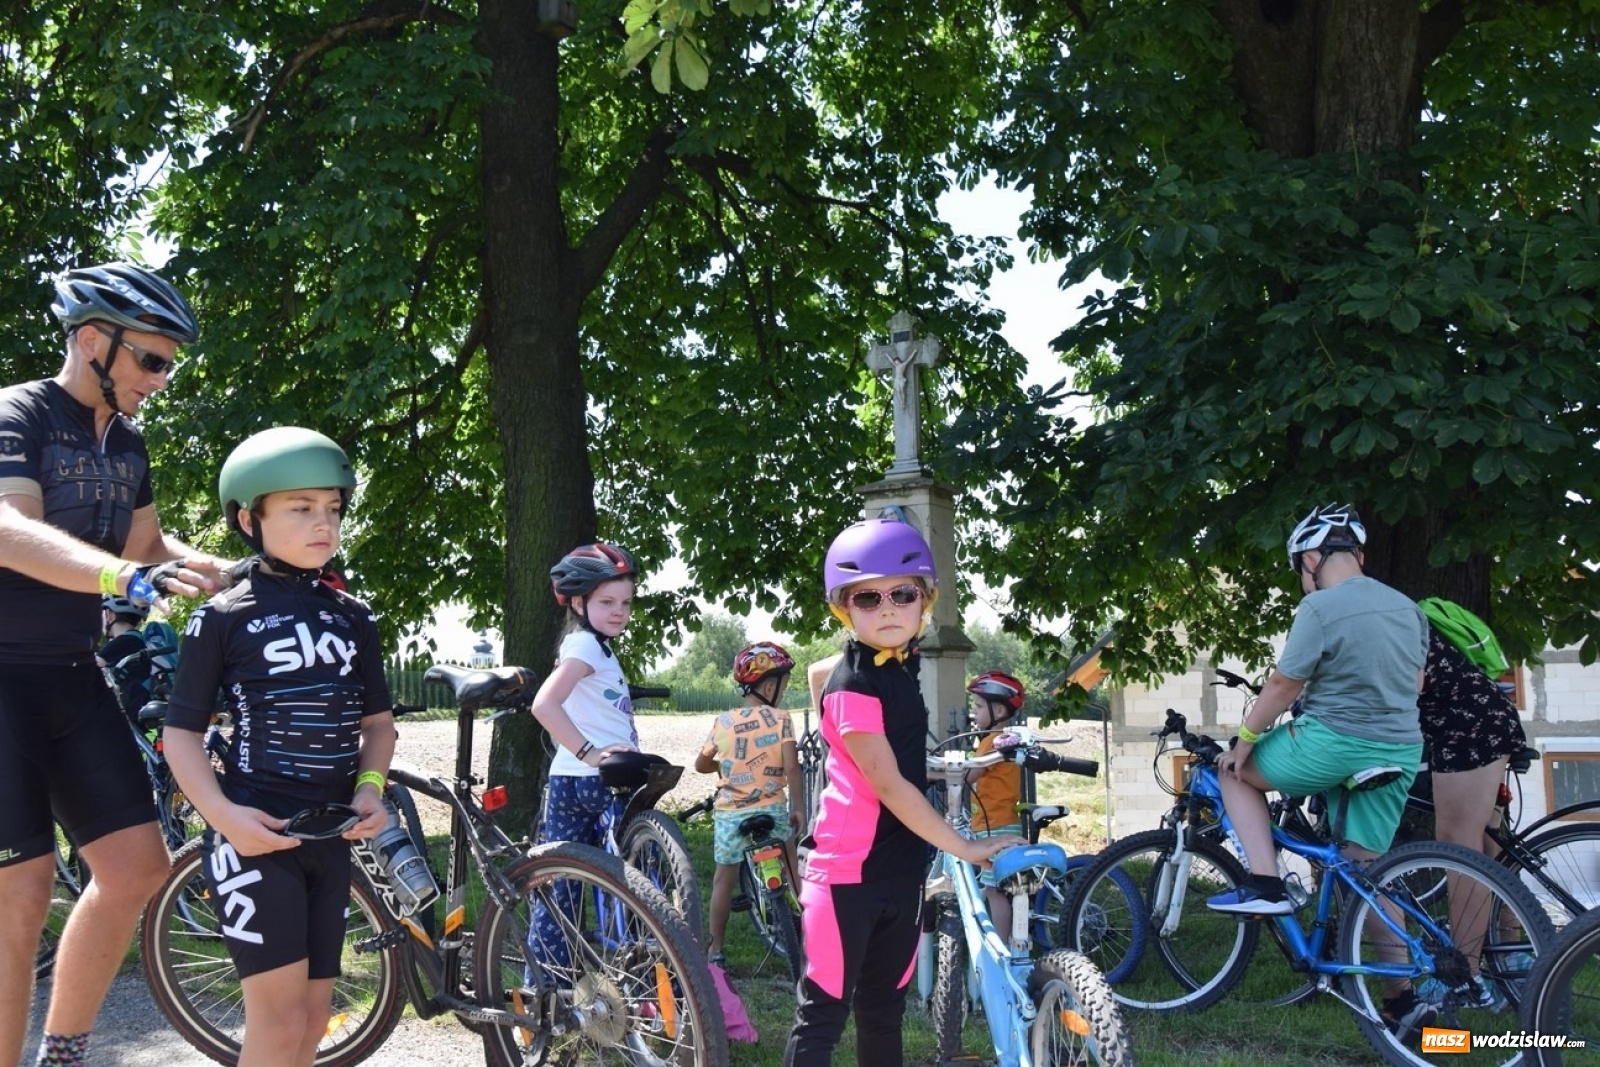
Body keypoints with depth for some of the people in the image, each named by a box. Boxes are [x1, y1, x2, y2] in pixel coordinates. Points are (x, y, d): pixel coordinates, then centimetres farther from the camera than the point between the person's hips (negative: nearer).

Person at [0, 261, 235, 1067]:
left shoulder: (126, 445, 11)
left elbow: (146, 543, 24)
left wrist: (230, 572, 6)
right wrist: (131, 578, -44)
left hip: (72, 675, 8)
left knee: (136, 865, 3)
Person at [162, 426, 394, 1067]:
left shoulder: (353, 619, 11)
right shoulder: (222, 618, -3)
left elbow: (377, 720, 17)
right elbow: (182, 731, -4)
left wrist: (370, 787, -2)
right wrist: (224, 813, -18)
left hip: (331, 835, 5)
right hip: (255, 834, -5)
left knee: (315, 1013, 8)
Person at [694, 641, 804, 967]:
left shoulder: (724, 722, 1)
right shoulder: (780, 719, -7)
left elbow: (700, 764, 9)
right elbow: (792, 766, -15)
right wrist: (798, 806, -7)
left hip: (729, 813, 2)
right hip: (772, 810, -2)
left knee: (724, 879, 12)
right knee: (793, 870, 16)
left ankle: (715, 949, 15)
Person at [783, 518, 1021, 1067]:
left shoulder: (900, 667, 7)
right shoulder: (853, 685, -18)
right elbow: (889, 785, -20)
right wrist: (965, 848, -17)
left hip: (901, 870, 8)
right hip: (847, 872, -8)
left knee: (884, 1009, 16)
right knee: (824, 1013, -2)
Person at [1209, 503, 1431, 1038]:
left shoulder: (1320, 607, -12)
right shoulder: (1407, 607, 12)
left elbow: (1282, 686, -11)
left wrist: (1243, 742, 0)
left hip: (1333, 743, -7)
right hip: (1400, 752, 7)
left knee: (1236, 771, 15)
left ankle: (1265, 887, 2)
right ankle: (1404, 997, 11)